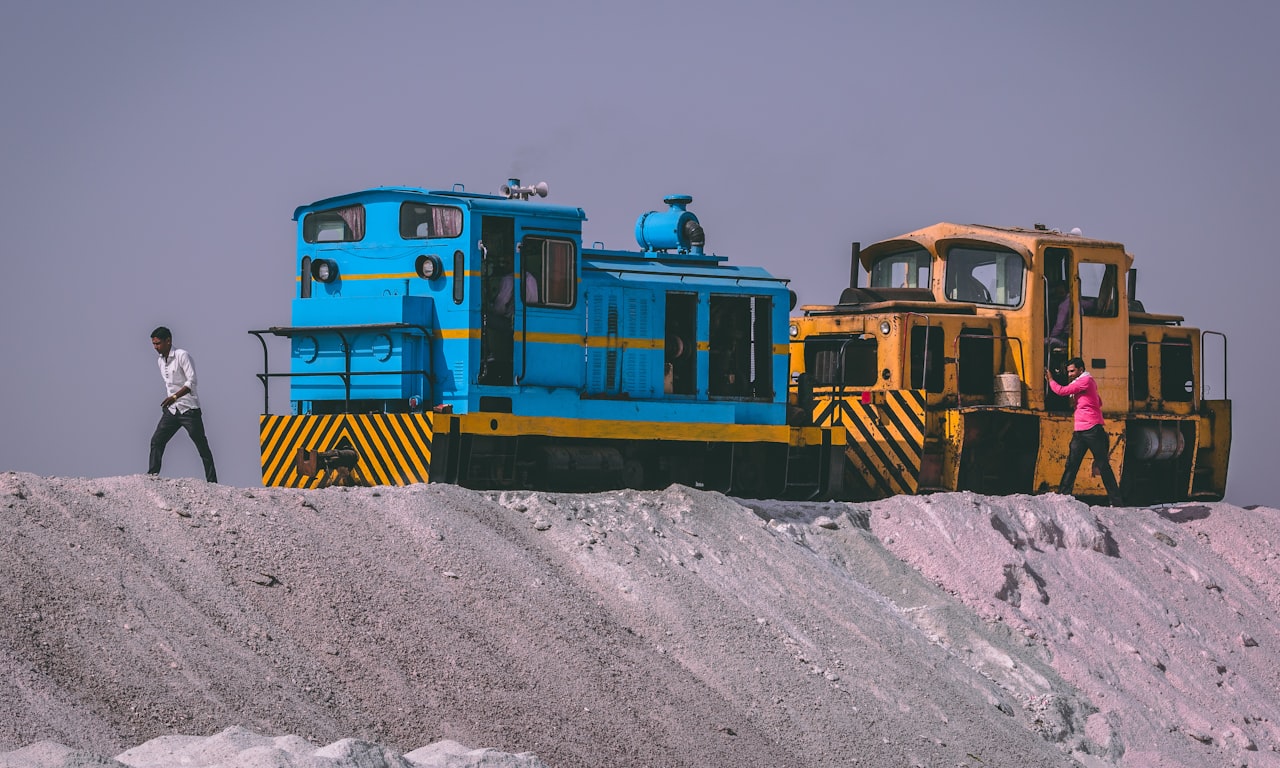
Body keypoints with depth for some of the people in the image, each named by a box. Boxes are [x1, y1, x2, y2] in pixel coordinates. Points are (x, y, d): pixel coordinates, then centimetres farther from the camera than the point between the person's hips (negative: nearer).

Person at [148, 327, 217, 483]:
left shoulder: (182, 356, -12)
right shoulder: (161, 361, 12)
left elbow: (192, 381, -20)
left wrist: (174, 397, -28)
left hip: (189, 409, -7)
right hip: (171, 410, 7)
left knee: (202, 446, -3)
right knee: (156, 441, -4)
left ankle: (212, 481, -1)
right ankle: (152, 475, -3)